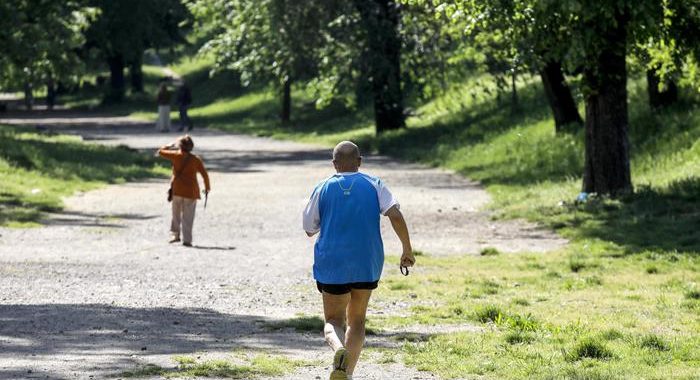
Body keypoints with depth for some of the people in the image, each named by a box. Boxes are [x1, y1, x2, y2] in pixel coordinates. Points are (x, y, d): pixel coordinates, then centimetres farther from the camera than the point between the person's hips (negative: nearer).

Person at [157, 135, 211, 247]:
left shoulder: (176, 155, -4)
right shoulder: (196, 159, -2)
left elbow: (161, 152, 7)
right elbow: (204, 174, -1)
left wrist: (170, 146, 21)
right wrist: (207, 187, 13)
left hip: (177, 190, 0)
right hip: (191, 191, 0)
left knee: (176, 213, 19)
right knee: (188, 216, 2)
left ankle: (174, 234, 14)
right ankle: (187, 239, -3)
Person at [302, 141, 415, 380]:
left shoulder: (322, 190, 1)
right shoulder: (374, 186, 1)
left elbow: (309, 230, 9)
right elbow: (396, 216, -12)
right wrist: (407, 250, -4)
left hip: (332, 265, -1)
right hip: (367, 265, 1)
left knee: (333, 321, 7)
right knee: (357, 320, 16)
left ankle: (339, 350, -26)